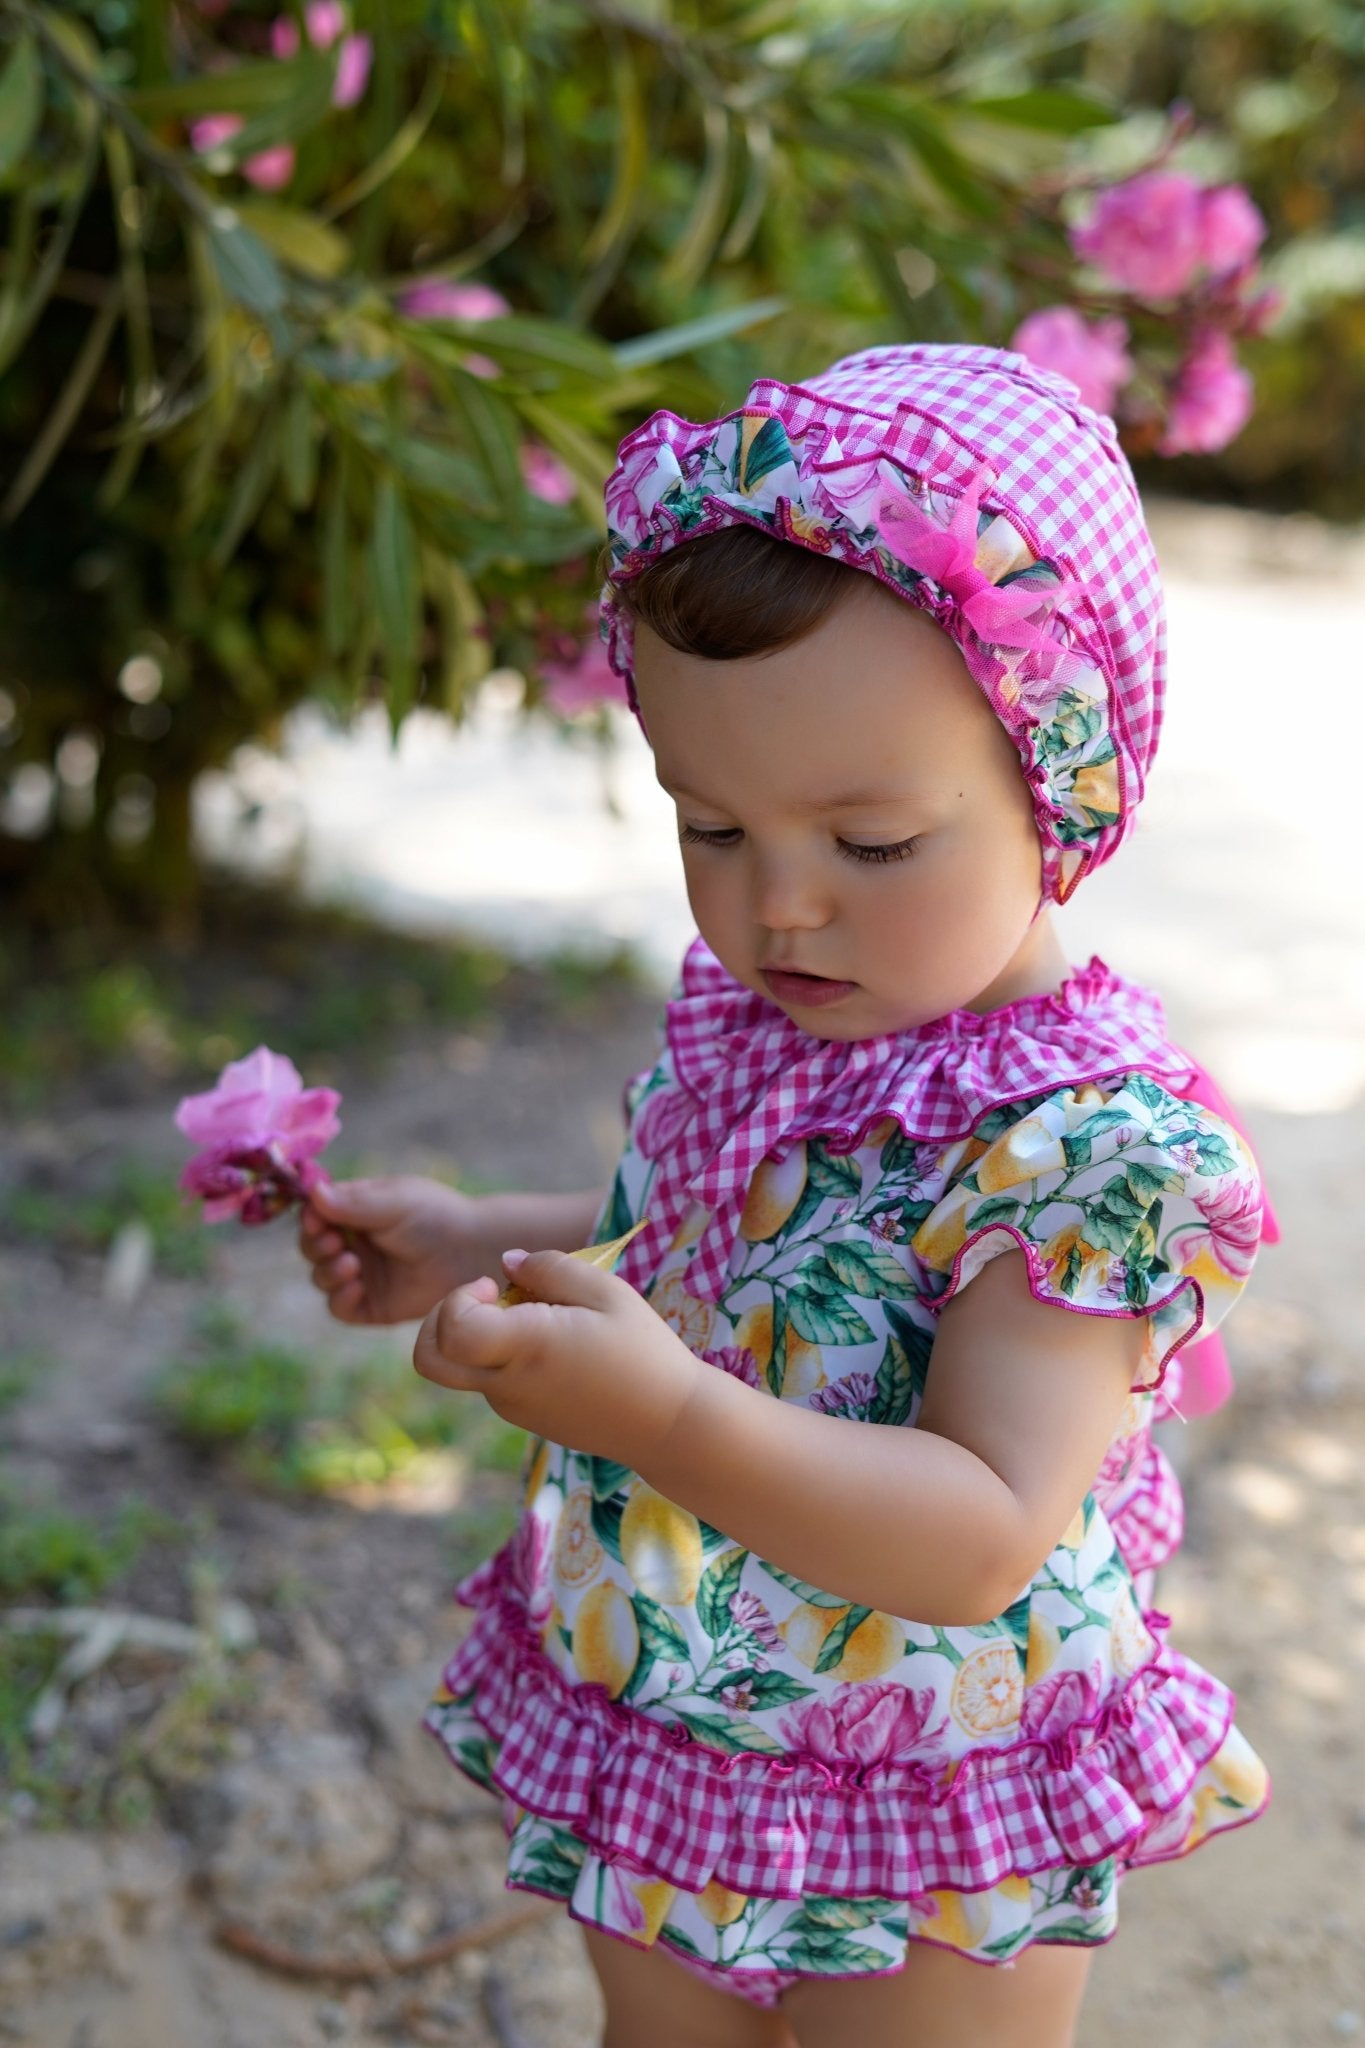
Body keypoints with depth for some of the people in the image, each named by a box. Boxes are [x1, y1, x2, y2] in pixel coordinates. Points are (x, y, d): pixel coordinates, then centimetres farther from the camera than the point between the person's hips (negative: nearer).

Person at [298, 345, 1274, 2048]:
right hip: (640, 1743, 7)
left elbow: (983, 1540, -33)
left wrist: (667, 1415, -45)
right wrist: (475, 1245, 2)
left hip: (926, 1844, -6)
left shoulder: (1099, 1137, -28)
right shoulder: (740, 1016, -7)